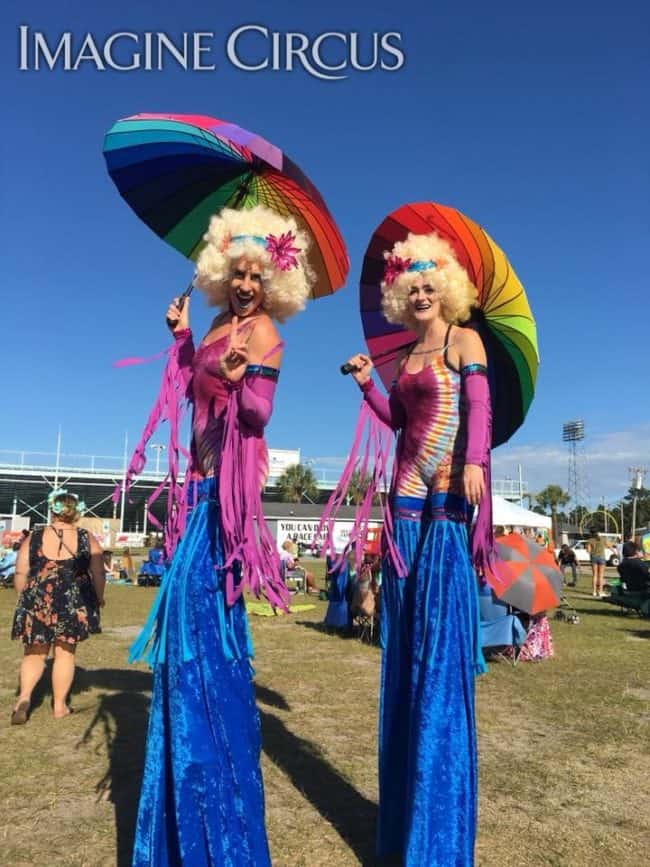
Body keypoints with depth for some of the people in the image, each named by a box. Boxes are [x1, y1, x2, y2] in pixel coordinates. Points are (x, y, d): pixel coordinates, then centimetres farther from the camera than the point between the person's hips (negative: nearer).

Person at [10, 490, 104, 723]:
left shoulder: (34, 538, 0)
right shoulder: (88, 540, -2)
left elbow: (20, 574, 0)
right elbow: (99, 575, -2)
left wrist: (25, 600, 15)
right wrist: (99, 599, 14)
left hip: (38, 603, 1)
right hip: (73, 605, 0)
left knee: (34, 653, 16)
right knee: (65, 653, 11)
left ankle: (24, 696, -3)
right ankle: (59, 705, 18)